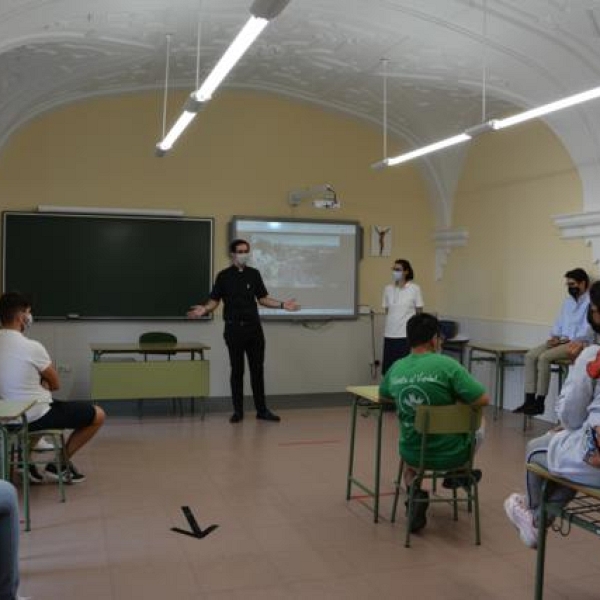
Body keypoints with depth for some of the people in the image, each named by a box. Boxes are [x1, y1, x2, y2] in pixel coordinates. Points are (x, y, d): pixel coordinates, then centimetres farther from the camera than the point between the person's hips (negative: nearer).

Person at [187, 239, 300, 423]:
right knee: (237, 370, 4)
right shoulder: (224, 276, -1)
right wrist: (204, 309, -22)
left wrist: (282, 304, -3)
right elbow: (215, 300, -2)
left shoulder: (254, 274, 7)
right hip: (234, 328, -2)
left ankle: (262, 409, 12)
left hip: (254, 327, 2)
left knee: (258, 369, 4)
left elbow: (263, 298, 10)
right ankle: (238, 410, 13)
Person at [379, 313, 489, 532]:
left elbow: (383, 395, 17)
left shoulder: (396, 368, -4)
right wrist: (456, 397, 0)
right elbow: (483, 400, -18)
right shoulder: (446, 365, -20)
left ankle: (415, 492, 11)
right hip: (449, 454, -3)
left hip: (412, 453, 3)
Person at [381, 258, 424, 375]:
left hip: (407, 335, -3)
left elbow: (420, 313, 1)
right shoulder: (388, 289, 7)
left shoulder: (415, 289, -2)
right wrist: (388, 327, 11)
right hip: (390, 335, 3)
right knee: (389, 370, 3)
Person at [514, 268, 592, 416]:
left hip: (578, 343, -8)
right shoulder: (568, 301, 19)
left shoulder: (591, 302, -8)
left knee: (544, 357, -28)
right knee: (530, 355, -13)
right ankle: (529, 400, -17)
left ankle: (540, 403, -22)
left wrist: (566, 340, -17)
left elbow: (587, 332, -16)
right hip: (562, 341, 8)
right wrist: (555, 336, 0)